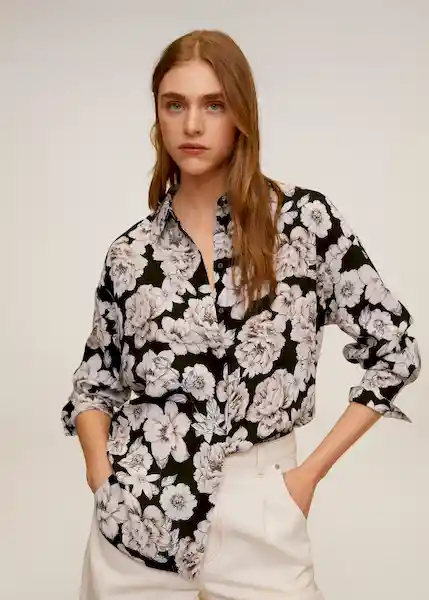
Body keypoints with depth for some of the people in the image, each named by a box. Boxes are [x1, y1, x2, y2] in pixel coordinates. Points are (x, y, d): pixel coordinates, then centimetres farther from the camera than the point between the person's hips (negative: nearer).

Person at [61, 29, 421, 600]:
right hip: (137, 512, 2)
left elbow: (394, 352, -1)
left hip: (258, 518, -2)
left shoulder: (306, 217, -5)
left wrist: (313, 470, -3)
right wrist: (100, 462, -4)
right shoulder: (131, 251, 2)